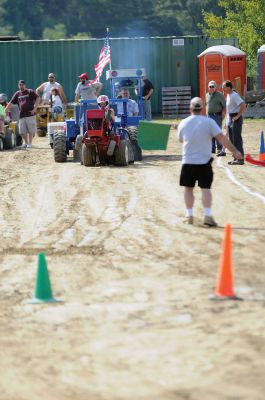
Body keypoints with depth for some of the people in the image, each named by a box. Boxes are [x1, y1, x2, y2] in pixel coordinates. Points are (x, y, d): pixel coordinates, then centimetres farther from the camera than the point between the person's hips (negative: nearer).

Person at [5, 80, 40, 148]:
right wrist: (5, 111, 5)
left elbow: (38, 98, -7)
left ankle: (30, 143, 7)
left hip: (30, 114, -4)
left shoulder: (30, 92, 0)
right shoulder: (17, 94, 12)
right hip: (21, 115, 4)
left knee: (30, 130, -2)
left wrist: (34, 108, -14)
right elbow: (11, 103, 13)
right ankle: (26, 143, 19)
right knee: (22, 131, 5)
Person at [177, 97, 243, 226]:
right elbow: (221, 138, -14)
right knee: (205, 188, 1)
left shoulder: (183, 123, 0)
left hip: (188, 162, 1)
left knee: (188, 188, 12)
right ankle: (207, 215, -9)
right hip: (204, 162, -1)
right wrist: (235, 151, -12)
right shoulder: (209, 122, -7)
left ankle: (189, 215, 13)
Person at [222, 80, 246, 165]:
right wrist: (227, 121, 21)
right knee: (232, 140, 13)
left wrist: (238, 116, -21)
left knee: (237, 139, -8)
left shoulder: (234, 95, -17)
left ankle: (240, 159, -6)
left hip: (236, 119, -10)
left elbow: (243, 105, -28)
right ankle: (236, 158, 20)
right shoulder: (228, 95, 13)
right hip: (230, 119, 10)